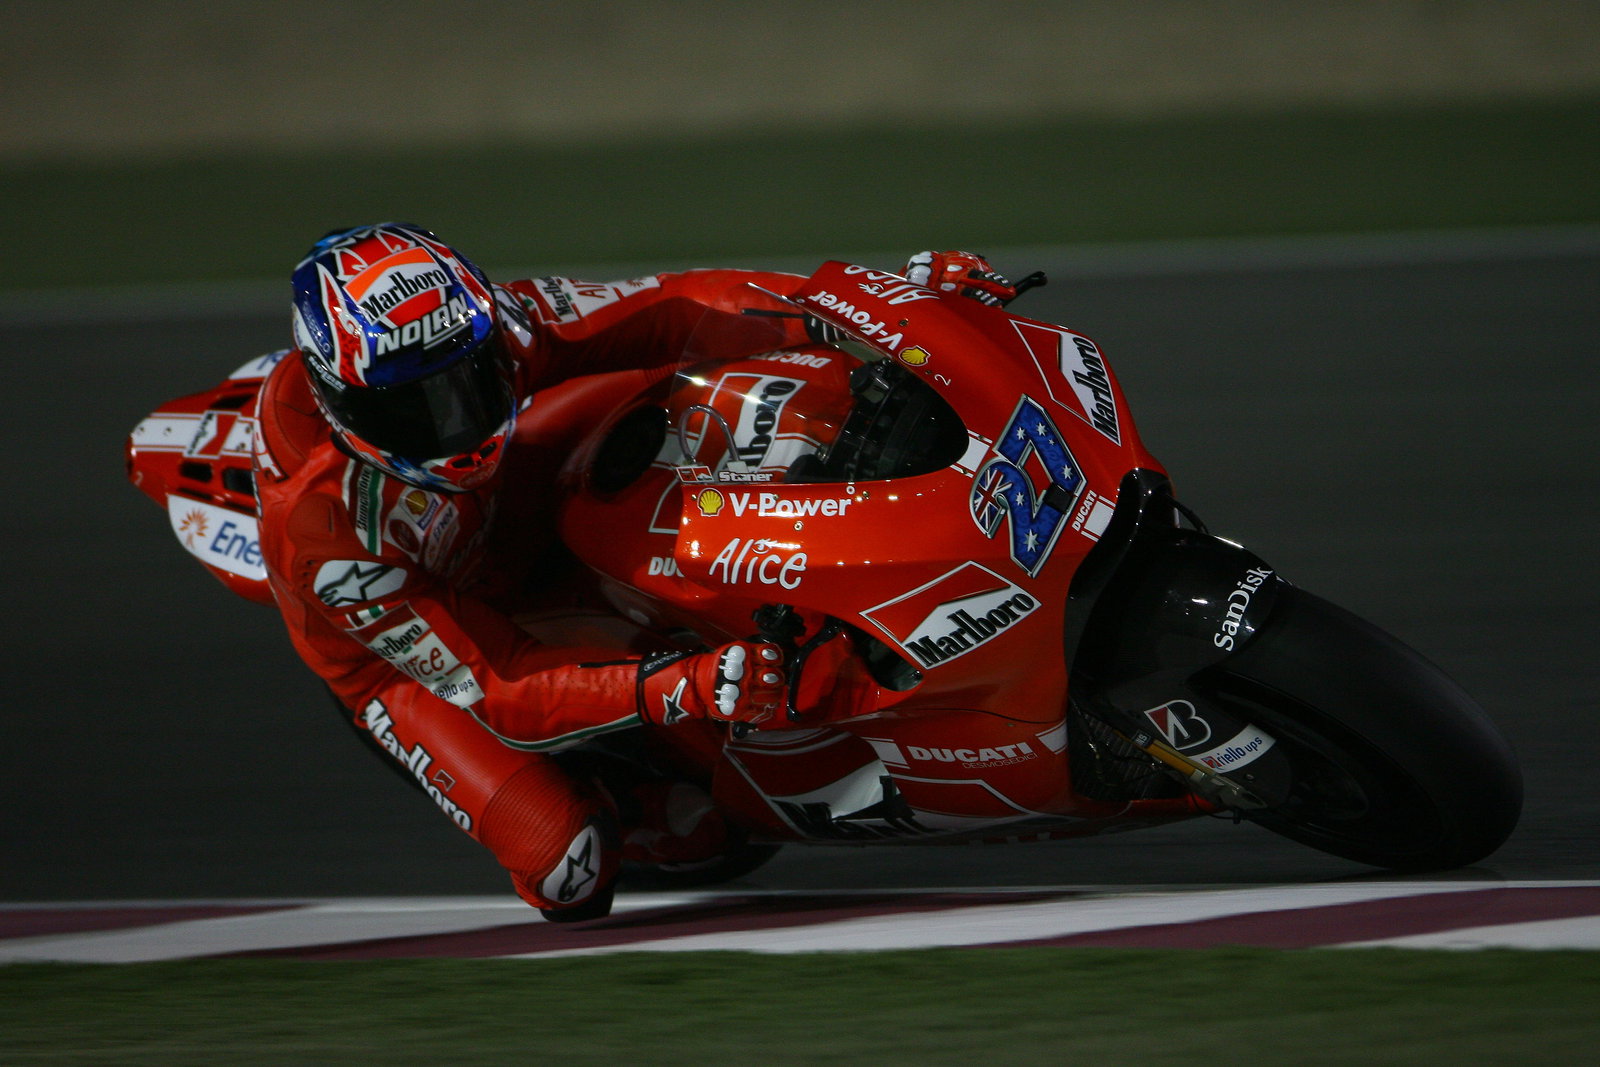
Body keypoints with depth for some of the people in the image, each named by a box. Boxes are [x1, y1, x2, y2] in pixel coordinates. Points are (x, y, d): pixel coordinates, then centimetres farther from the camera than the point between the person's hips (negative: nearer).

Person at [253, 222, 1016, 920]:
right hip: (400, 656, -4)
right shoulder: (327, 530, -42)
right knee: (572, 870, -24)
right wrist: (684, 687, -52)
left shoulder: (491, 331, -32)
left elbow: (665, 311, -23)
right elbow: (494, 688, -39)